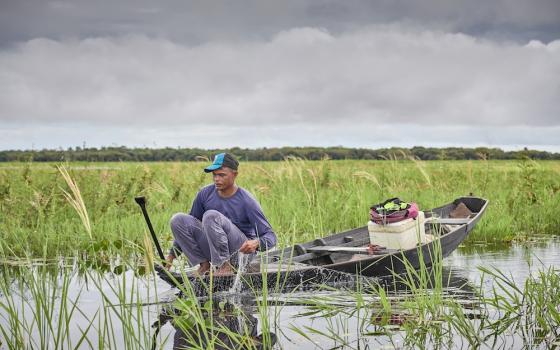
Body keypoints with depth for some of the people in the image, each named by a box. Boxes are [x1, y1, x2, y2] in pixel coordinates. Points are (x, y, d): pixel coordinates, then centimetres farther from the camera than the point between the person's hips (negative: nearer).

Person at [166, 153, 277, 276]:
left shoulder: (246, 201, -13)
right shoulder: (205, 194, 1)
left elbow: (270, 236, -12)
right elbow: (186, 228, 13)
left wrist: (256, 243, -35)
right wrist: (172, 255, 6)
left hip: (240, 251, -6)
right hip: (213, 251, 6)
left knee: (211, 216, -29)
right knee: (178, 220, -12)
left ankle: (225, 265, -23)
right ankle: (204, 264, -7)